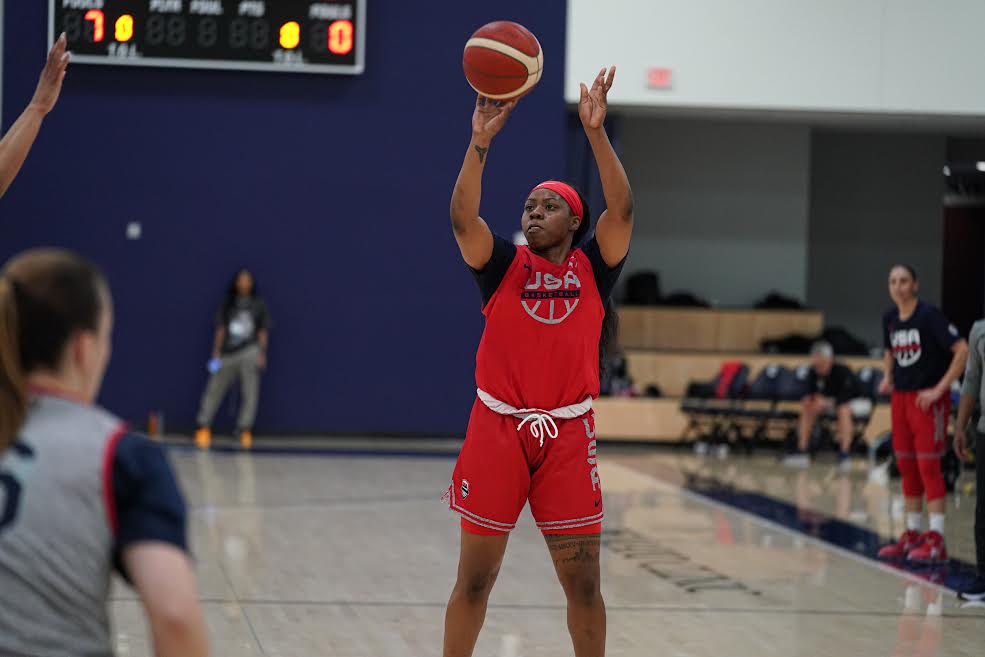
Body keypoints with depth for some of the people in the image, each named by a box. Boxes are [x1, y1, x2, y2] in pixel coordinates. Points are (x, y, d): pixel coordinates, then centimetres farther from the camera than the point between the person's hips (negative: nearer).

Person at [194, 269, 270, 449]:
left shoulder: (258, 305, 8)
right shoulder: (227, 305, 10)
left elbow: (263, 331, 9)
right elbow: (220, 329, 8)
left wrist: (262, 353, 0)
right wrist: (216, 353, 1)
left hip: (250, 351, -1)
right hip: (228, 353, 1)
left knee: (250, 392, -9)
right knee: (214, 388, -2)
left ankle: (245, 429, -7)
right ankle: (204, 425, 4)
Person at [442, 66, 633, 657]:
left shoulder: (592, 269, 5)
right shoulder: (504, 265, 5)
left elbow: (622, 212, -11)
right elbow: (463, 219, -12)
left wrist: (596, 132, -20)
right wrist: (480, 143, -24)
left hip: (569, 436, 0)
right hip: (497, 430, 0)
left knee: (583, 581, 4)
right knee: (475, 577, 5)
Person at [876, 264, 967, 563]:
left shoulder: (929, 316, -15)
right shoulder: (889, 318, 6)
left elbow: (962, 350, -19)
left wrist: (940, 388, -20)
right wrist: (887, 378, 7)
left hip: (928, 400, -7)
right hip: (901, 397, 7)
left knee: (928, 466, -9)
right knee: (906, 468, 10)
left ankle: (936, 539, -6)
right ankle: (913, 534, 20)